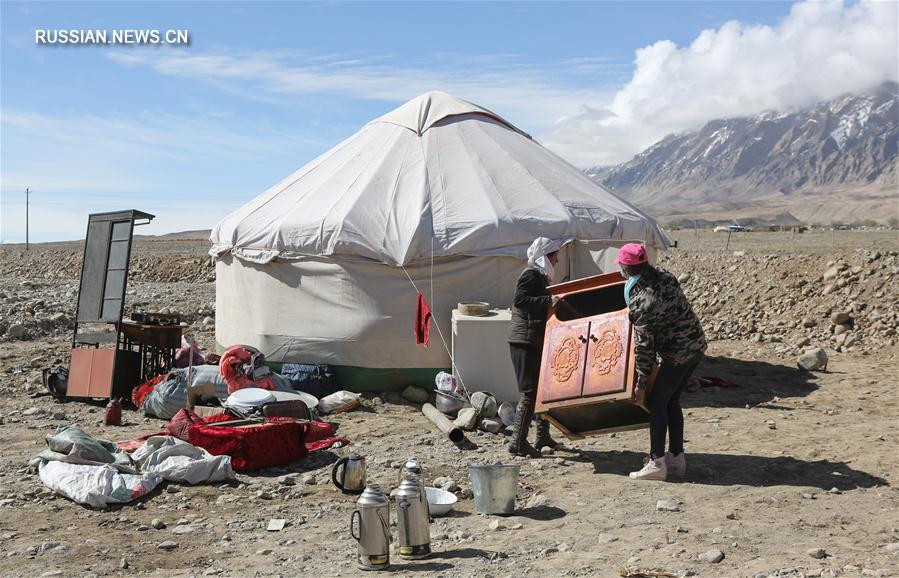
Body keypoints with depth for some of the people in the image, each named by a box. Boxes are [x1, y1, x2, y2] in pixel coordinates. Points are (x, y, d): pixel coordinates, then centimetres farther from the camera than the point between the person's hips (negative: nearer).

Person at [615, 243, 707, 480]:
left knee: (656, 402, 0)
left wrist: (641, 383, -10)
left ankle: (657, 463, -1)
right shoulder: (664, 276, 2)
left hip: (677, 354, -8)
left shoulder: (639, 302, -21)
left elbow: (644, 345, -18)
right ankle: (677, 458, 21)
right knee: (671, 401, 15)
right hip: (696, 345, 9)